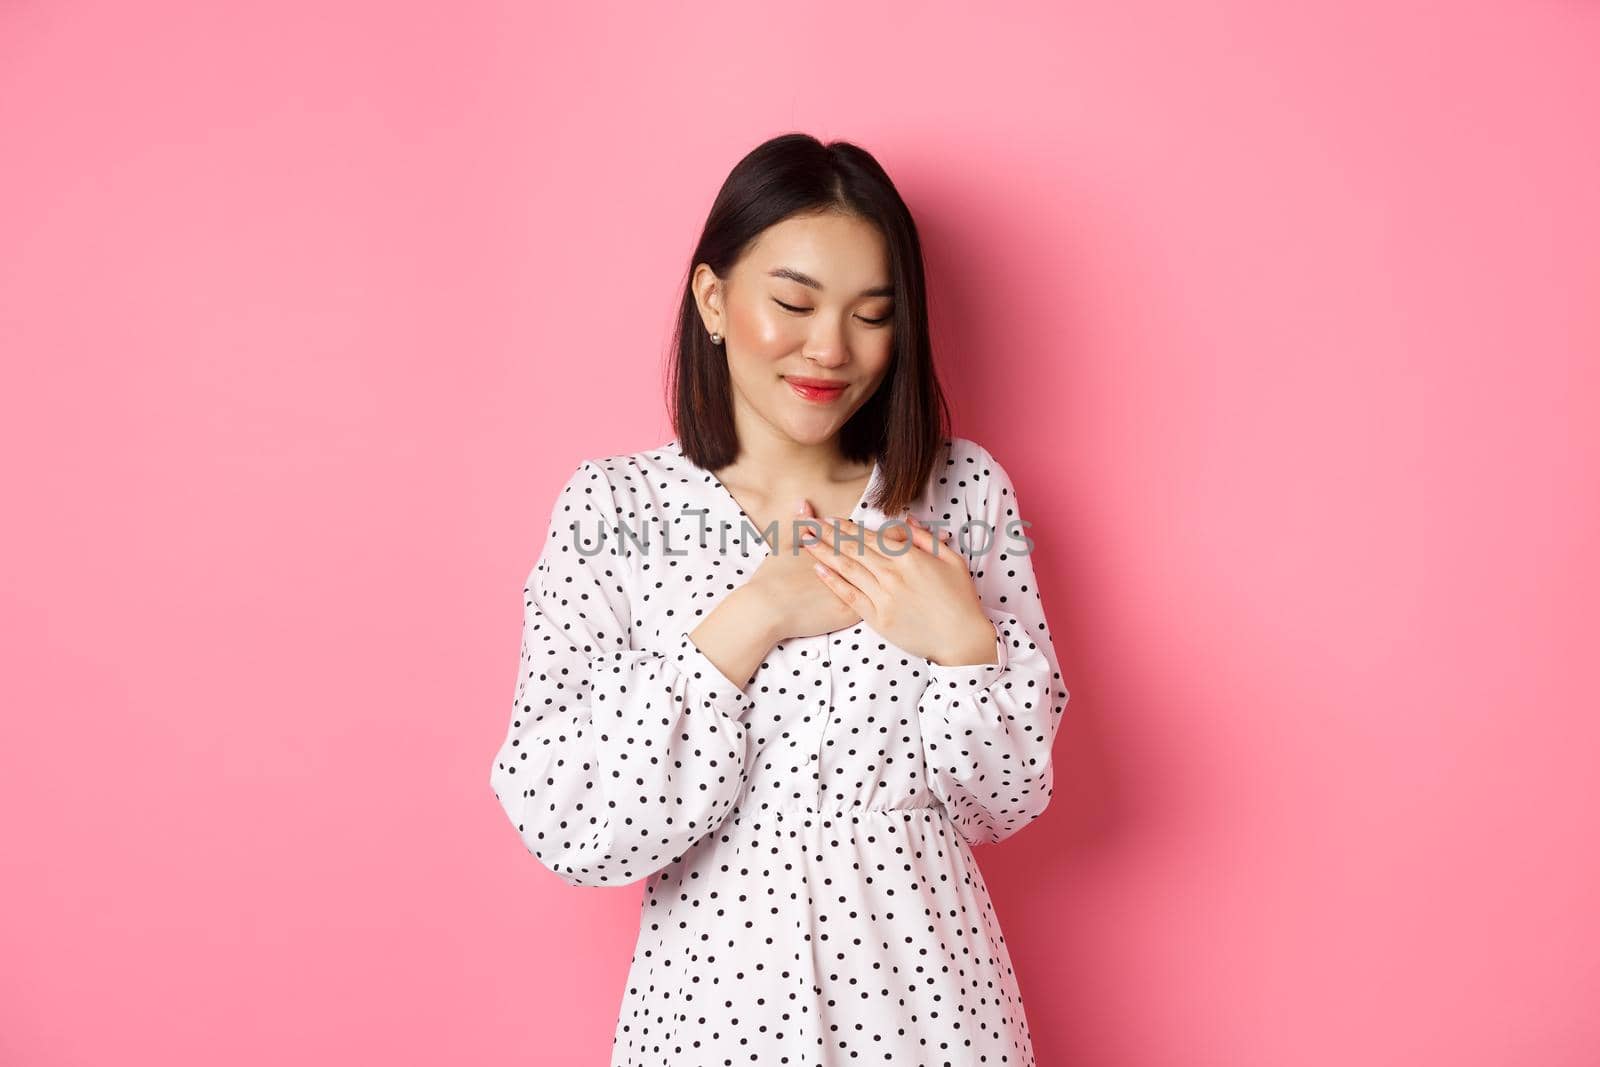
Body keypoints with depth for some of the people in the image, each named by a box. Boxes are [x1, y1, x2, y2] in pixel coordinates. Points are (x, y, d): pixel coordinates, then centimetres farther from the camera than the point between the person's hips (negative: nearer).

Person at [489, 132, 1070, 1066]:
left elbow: (1011, 800, -1)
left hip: (928, 986, 2)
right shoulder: (610, 506, -9)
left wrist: (960, 641, -18)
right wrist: (748, 621, -19)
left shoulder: (964, 489, -5)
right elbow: (566, 832, -15)